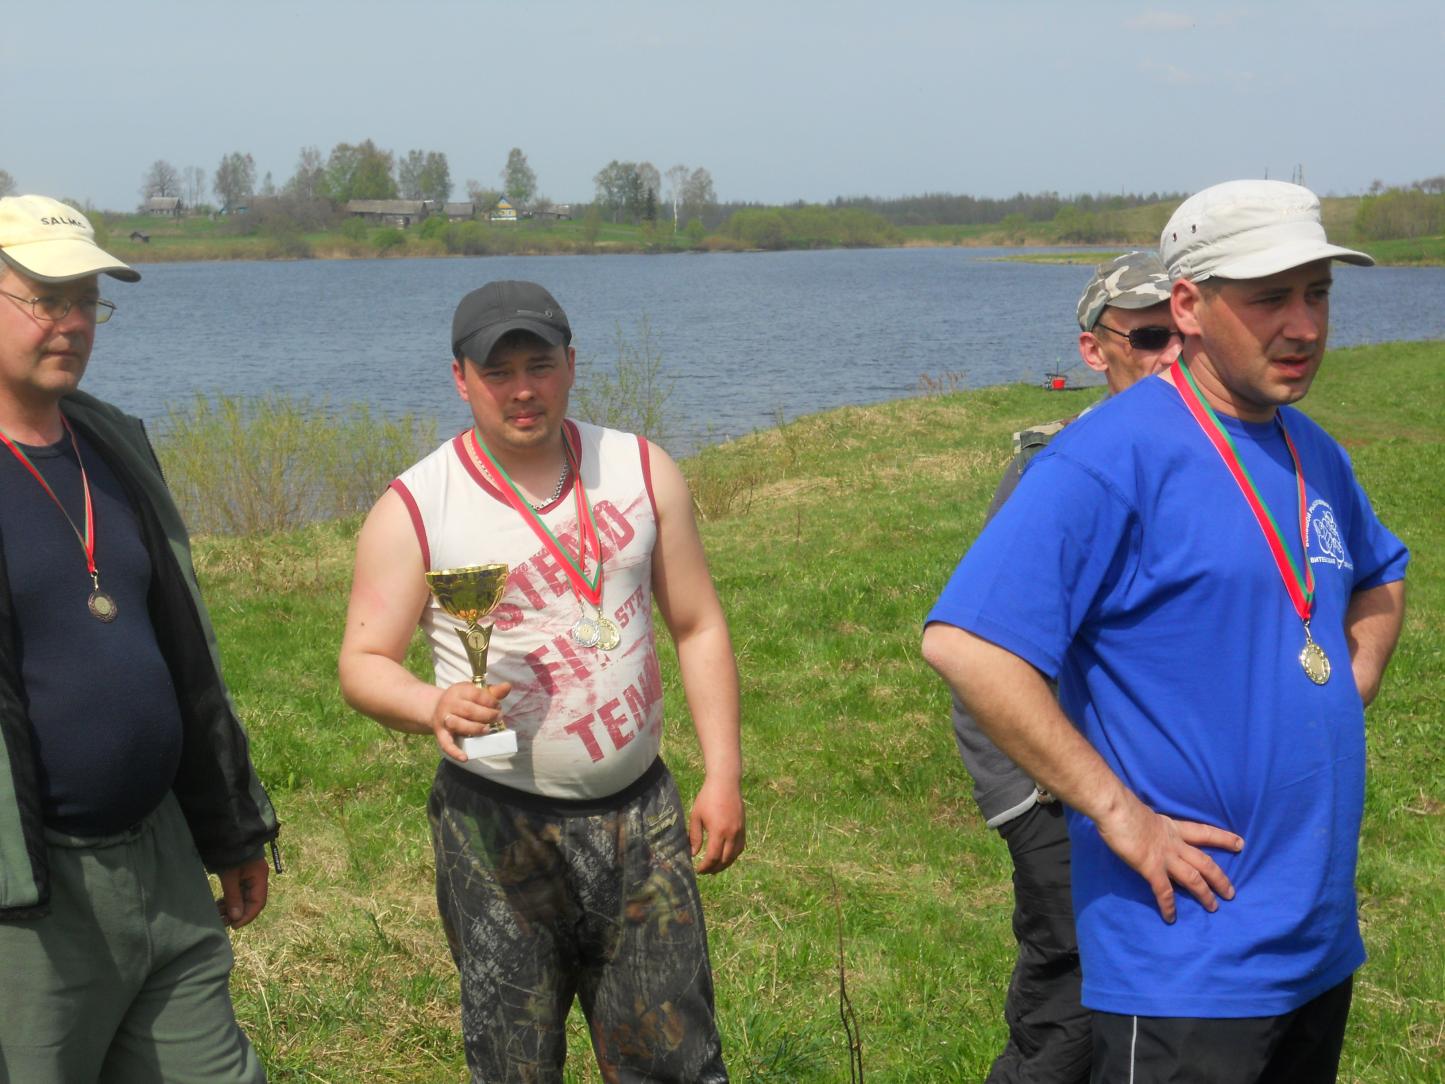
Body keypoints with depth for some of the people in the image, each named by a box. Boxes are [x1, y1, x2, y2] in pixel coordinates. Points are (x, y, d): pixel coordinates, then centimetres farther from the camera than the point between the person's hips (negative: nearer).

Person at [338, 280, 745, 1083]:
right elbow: (364, 663, -6)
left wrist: (724, 776, 0)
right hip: (499, 826, -2)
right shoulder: (414, 509, -6)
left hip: (639, 813, 2)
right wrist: (435, 707, -27)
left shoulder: (643, 471, 2)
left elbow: (699, 628, 6)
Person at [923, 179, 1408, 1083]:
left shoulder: (1313, 455, 8)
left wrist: (1345, 699, 11)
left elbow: (1380, 577, 29)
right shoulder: (1117, 456, -17)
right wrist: (1119, 813, -23)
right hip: (1190, 955, -8)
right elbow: (962, 643, -26)